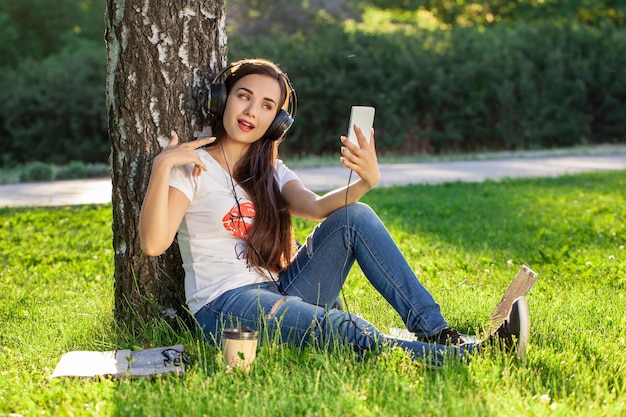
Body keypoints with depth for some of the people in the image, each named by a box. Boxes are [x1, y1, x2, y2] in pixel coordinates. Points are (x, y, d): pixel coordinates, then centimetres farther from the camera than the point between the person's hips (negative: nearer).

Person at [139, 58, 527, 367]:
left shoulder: (270, 171, 14)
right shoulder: (193, 166, -4)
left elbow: (317, 206, -8)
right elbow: (154, 243, -20)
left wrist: (366, 182, -27)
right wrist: (162, 166, -29)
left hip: (280, 294, 6)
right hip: (225, 305, -6)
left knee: (354, 217, -14)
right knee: (345, 330, -32)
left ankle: (436, 332, -19)